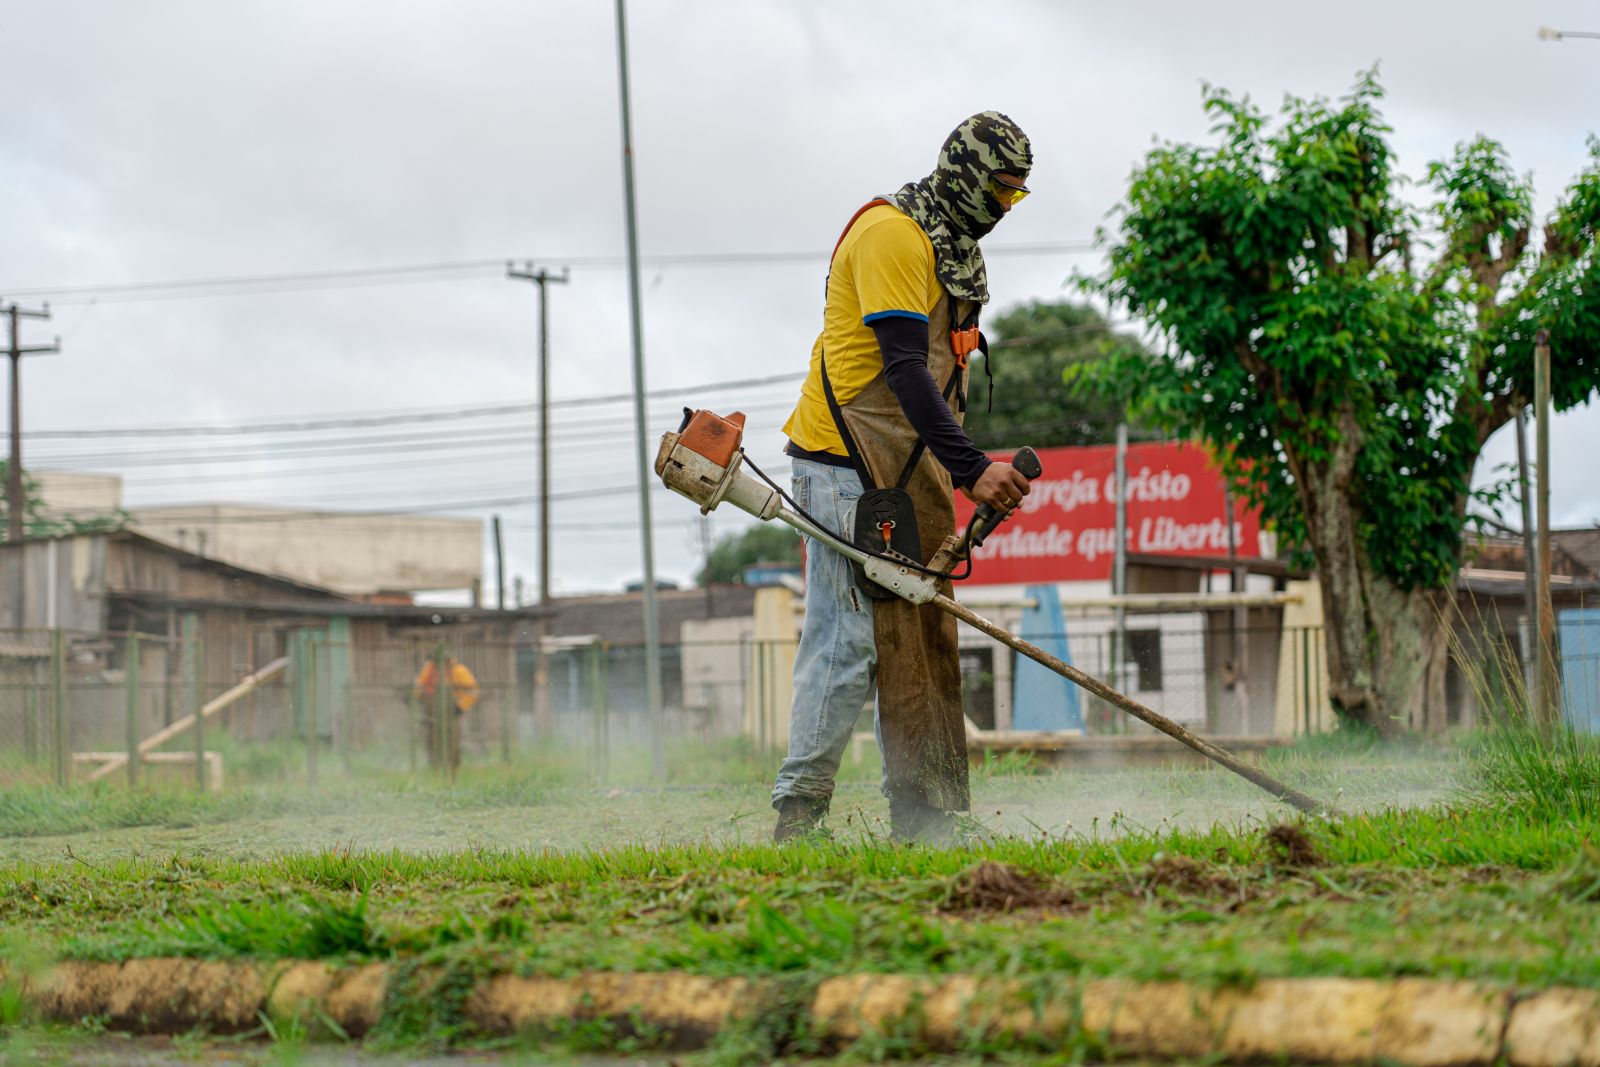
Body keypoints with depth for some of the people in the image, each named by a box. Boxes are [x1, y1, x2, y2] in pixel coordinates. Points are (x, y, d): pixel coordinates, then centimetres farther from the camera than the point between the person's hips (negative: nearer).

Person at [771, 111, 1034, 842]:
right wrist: (971, 470, -29)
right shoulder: (892, 233, -14)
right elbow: (905, 368, -23)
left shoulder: (952, 247, 18)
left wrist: (964, 470, 11)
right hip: (847, 467, -10)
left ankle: (923, 814, 12)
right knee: (851, 639, -11)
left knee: (918, 638, 9)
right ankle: (797, 813, -8)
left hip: (906, 473, 10)